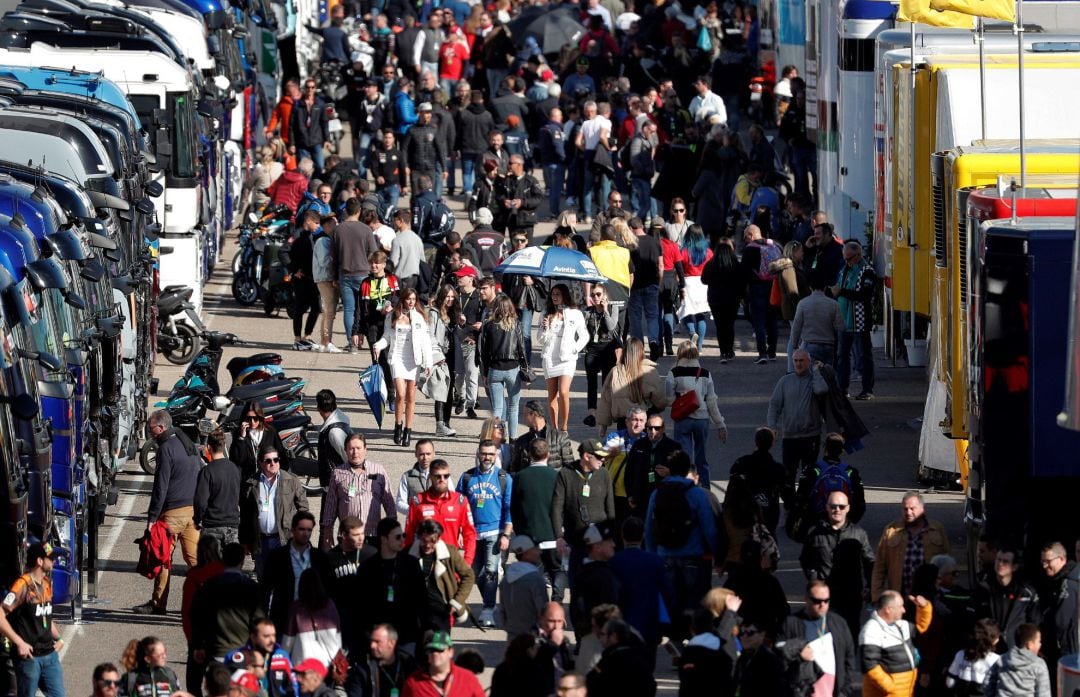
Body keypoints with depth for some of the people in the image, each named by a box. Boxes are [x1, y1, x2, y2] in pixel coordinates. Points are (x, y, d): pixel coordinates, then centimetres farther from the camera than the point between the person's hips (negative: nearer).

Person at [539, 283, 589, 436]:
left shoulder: (575, 314, 3)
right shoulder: (547, 314, 9)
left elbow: (584, 336, 12)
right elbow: (540, 340, 10)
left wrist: (575, 349, -3)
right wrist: (545, 328, -9)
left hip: (567, 358, -3)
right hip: (550, 358, 3)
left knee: (563, 392, -17)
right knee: (552, 395, 3)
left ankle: (564, 427, -10)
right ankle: (555, 428, 9)